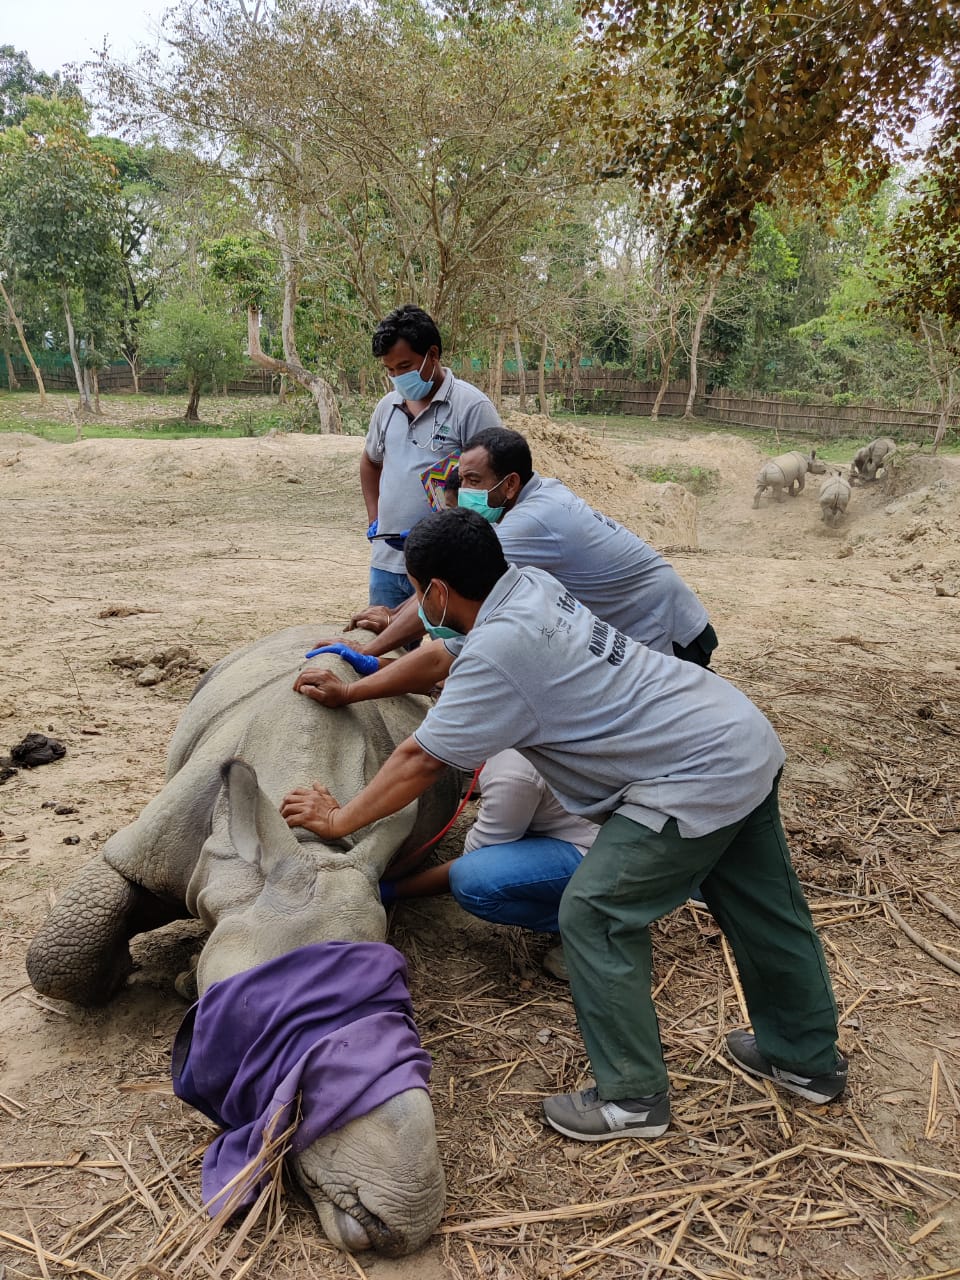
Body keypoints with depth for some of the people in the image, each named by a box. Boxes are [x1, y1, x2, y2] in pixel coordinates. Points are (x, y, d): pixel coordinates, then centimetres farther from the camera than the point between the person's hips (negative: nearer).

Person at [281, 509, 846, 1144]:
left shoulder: (497, 652, -21)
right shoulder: (530, 584, 5)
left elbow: (422, 760, -13)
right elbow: (442, 656, 21)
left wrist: (339, 819, 1)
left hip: (697, 776, -10)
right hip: (749, 737, 10)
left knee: (596, 916, 0)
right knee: (762, 910, 22)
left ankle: (633, 1098, 13)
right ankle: (809, 1059, 41)